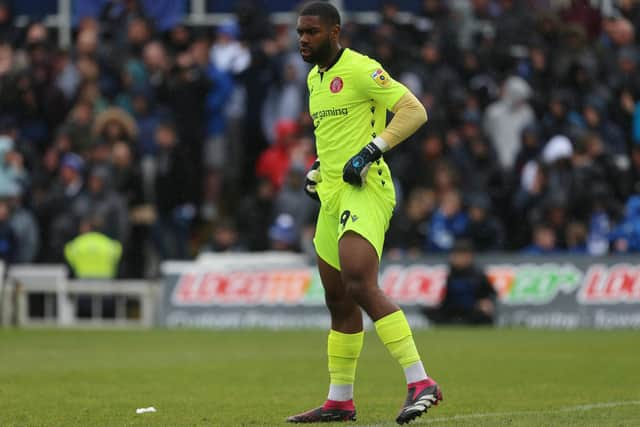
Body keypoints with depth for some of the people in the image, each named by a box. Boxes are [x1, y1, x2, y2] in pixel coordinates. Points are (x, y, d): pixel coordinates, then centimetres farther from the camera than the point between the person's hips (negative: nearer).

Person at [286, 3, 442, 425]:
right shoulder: (315, 77, 18)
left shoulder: (360, 69, -10)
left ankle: (420, 383, -25)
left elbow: (414, 110, -14)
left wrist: (372, 149, -21)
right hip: (332, 194, 9)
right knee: (338, 301, 12)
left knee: (361, 287, -24)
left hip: (365, 189, -9)